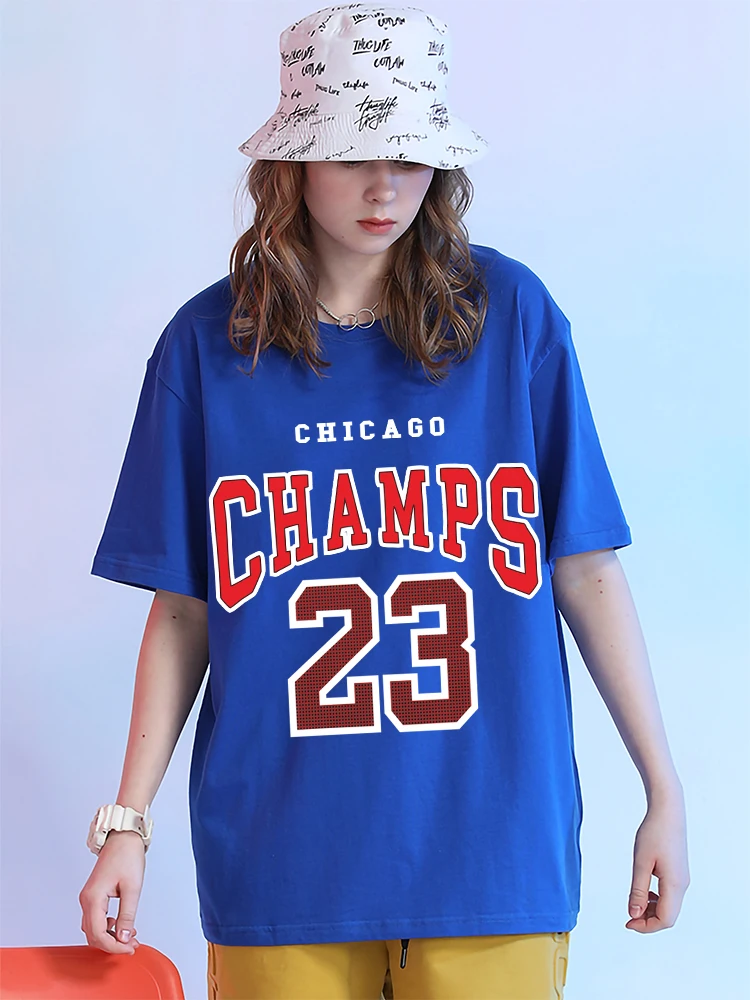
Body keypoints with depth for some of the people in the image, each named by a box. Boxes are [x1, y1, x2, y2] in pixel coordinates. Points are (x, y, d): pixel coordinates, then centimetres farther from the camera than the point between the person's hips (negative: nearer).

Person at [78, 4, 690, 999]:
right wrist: (127, 819, 0)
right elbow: (183, 610, 4)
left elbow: (585, 570, 0)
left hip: (494, 843, 0)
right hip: (279, 854, 1)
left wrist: (665, 788, 0)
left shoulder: (512, 313, -1)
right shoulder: (209, 344, 1)